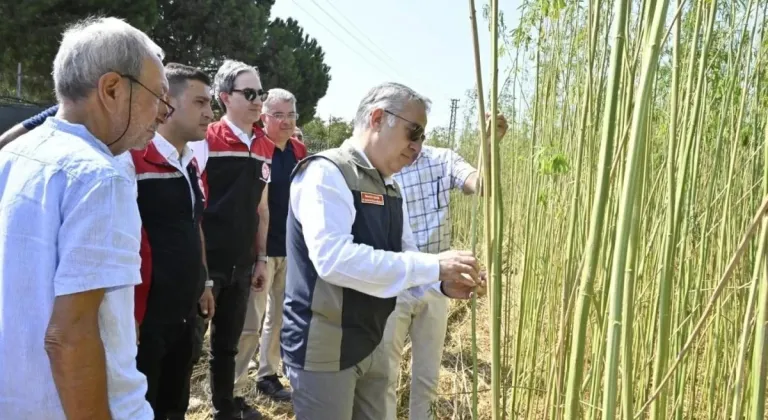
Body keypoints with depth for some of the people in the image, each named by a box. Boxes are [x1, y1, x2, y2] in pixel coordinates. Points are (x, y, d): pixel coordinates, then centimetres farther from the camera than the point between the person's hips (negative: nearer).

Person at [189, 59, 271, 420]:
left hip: (242, 265, 6)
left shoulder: (265, 147, 8)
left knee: (227, 342, 19)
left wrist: (261, 258, 12)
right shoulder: (205, 140, -10)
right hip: (207, 262, -6)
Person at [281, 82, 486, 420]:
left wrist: (443, 282, -9)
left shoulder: (388, 187, 10)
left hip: (369, 345, 9)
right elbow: (334, 258, -31)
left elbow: (404, 255, 13)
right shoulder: (325, 173, -17)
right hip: (323, 349, -8)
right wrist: (433, 266, -29)